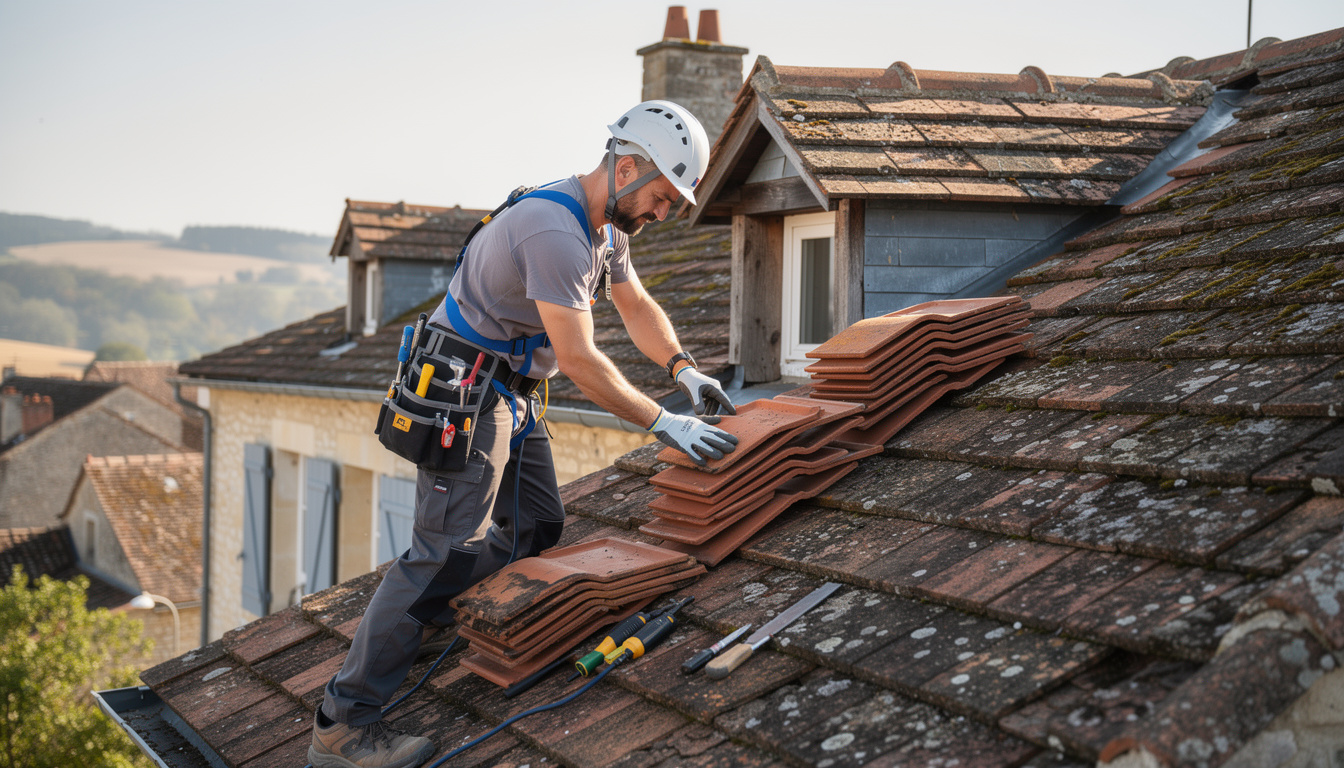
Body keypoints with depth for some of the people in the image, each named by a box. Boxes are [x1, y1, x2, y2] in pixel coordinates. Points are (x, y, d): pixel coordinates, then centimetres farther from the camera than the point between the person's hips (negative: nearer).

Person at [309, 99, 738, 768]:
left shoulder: (606, 225, 8)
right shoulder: (554, 231, -26)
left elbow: (635, 304, 21)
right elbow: (578, 359, -27)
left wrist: (685, 370, 5)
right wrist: (662, 424, -22)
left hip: (509, 393, 10)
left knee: (538, 526, 11)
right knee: (448, 550, -13)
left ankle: (432, 609, 29)